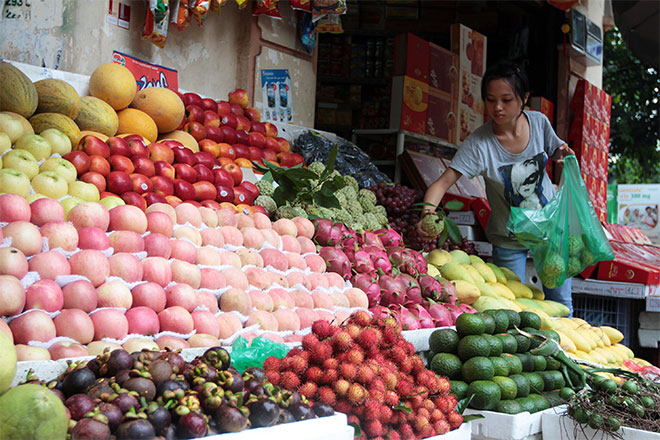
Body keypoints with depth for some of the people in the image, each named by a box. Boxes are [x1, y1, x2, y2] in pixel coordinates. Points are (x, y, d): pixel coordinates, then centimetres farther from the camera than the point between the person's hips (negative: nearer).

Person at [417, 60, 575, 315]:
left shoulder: (539, 122, -12)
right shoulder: (478, 143, -23)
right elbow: (443, 182, -29)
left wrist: (562, 155, -15)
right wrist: (427, 212, -47)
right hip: (508, 239, -2)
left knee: (560, 303, 12)